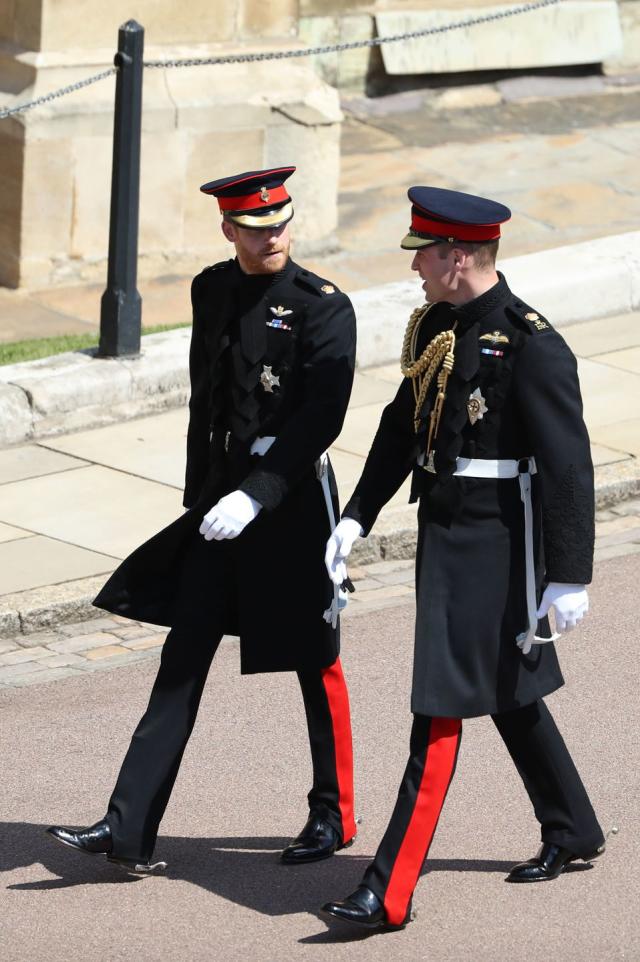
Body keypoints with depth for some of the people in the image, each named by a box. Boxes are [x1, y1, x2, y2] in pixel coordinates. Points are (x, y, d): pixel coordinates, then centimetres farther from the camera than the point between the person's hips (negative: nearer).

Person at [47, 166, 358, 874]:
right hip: (221, 497, 6)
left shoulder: (325, 307, -12)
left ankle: (333, 815, 25)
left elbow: (320, 419, -19)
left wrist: (254, 495, -27)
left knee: (314, 663, 7)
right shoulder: (212, 291, 8)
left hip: (292, 498, -6)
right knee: (183, 659, 1)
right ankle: (127, 831, -2)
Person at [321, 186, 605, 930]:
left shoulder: (532, 346, -19)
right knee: (508, 695, 22)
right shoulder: (436, 325, 6)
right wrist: (357, 517, 9)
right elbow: (403, 425, 15)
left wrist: (569, 578, -18)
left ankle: (389, 892, -6)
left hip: (495, 546, -9)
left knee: (440, 711, -8)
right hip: (443, 532, 9)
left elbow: (568, 466, -18)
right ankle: (572, 832, 40)